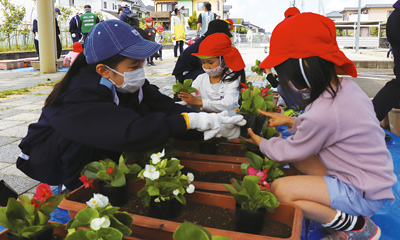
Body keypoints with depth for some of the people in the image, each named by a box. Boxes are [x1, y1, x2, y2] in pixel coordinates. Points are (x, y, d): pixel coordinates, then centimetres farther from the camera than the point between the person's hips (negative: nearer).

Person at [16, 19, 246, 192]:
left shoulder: (129, 84, -16)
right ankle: (78, 189, -11)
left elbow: (165, 106, -26)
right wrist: (190, 121, -51)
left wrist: (209, 121, -41)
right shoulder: (78, 99, -38)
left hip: (98, 153, 6)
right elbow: (130, 132, -50)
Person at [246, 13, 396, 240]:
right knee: (292, 145, 5)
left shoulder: (322, 112, -30)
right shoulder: (346, 85, -4)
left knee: (280, 189, -19)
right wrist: (291, 121, 11)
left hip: (364, 195, -9)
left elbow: (287, 152, -13)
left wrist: (261, 143, 6)